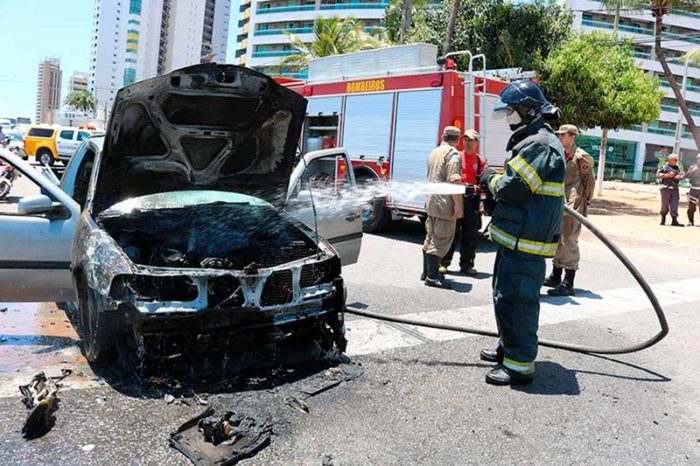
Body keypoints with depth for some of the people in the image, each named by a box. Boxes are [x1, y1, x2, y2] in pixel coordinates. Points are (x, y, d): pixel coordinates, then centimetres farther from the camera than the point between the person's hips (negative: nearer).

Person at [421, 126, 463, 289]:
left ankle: (427, 272, 23)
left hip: (431, 202, 9)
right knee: (441, 240, -6)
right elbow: (454, 180, -21)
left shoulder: (434, 152, 15)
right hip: (445, 204, -9)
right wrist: (458, 205, -21)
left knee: (430, 237, 16)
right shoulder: (453, 153, -12)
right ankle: (433, 276, -6)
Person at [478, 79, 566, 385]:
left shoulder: (540, 145, -17)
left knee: (515, 300, -6)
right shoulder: (532, 141, 18)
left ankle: (520, 364, 3)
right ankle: (509, 347, 35)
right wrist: (496, 182, 9)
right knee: (504, 295, 21)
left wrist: (492, 179, -4)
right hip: (516, 236, 11)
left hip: (526, 241, -11)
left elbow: (513, 188, -23)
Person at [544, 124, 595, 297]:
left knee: (569, 243, -8)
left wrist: (582, 203, -5)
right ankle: (555, 277, 29)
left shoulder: (580, 157, -10)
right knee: (557, 241, 16)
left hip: (573, 206, -9)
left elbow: (590, 181, -8)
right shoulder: (561, 155, 14)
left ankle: (568, 285, -3)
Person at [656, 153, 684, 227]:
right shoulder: (664, 167, -2)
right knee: (665, 204, 0)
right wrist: (667, 175, -18)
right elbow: (658, 175, -10)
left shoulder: (677, 168, 15)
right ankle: (663, 219, 16)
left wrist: (679, 177, -5)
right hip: (666, 188, -5)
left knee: (675, 204, -1)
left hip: (675, 189, 5)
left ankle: (674, 220, 0)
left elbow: (682, 175, 18)